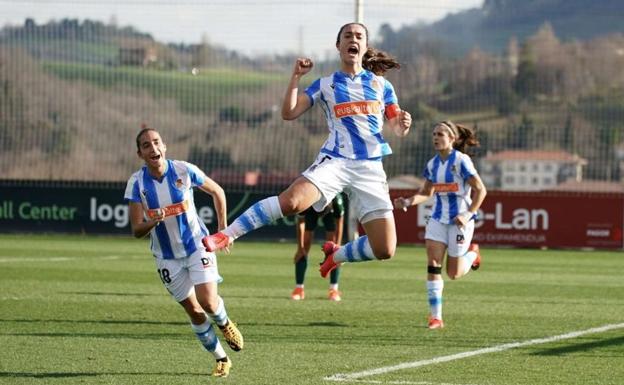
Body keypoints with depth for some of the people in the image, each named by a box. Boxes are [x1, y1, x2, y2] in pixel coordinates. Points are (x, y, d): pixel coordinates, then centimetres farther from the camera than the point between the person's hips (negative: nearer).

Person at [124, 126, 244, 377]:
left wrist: (223, 229, 1)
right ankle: (221, 359, 23)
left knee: (208, 302, -17)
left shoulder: (184, 170, -14)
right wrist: (153, 222, -36)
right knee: (194, 312, 5)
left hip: (197, 245, -1)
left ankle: (224, 323, 19)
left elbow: (217, 192, 3)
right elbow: (136, 230, -14)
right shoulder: (137, 183, -13)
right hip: (167, 257, 1)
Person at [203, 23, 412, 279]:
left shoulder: (381, 85, 14)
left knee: (385, 250, -6)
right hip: (335, 161, -2)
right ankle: (227, 234, -22)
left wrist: (403, 124, -10)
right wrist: (296, 76, -6)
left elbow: (397, 130, 13)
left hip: (370, 170, 2)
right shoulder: (326, 85, 11)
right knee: (291, 201, -32)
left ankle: (336, 255, 23)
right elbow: (289, 113, 3)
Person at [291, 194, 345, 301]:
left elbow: (339, 223, -22)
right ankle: (298, 288, -3)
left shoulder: (337, 200, -42)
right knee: (305, 245, -9)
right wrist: (300, 247, -19)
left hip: (331, 211, 0)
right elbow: (300, 222, -23)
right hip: (310, 211, 0)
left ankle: (334, 289, -8)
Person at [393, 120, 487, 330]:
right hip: (438, 219, 5)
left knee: (454, 273, 2)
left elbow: (480, 190, -12)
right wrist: (408, 202, -3)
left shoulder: (461, 161, -13)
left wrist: (468, 214, -21)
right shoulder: (432, 164, 5)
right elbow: (426, 192, 16)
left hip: (459, 220, -5)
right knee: (433, 265, -11)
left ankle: (472, 253, 37)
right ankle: (436, 317, -8)